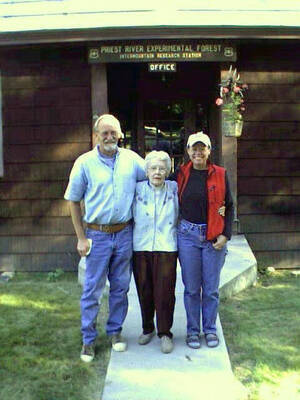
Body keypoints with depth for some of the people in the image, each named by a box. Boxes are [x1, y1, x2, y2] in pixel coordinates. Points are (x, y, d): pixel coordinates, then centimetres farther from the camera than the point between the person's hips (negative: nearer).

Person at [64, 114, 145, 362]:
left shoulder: (132, 159, 1)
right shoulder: (85, 163, -5)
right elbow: (73, 201, 0)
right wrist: (81, 237, -3)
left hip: (124, 233, 3)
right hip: (97, 235, -2)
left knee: (120, 286, 13)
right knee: (93, 289, 3)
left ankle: (115, 331, 30)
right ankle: (88, 339, 17)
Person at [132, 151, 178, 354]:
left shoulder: (174, 189, 5)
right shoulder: (137, 190, 4)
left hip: (166, 248, -1)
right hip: (141, 248, 1)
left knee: (165, 292, -3)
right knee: (144, 291, 8)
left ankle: (165, 333, 13)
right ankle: (147, 329, 28)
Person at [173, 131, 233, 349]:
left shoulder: (220, 175, 2)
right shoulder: (180, 174, 2)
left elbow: (229, 207, 5)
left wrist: (226, 235, -3)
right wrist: (175, 226, 3)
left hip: (214, 237, 0)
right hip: (188, 235, 0)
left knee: (211, 288, 7)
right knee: (192, 288, 6)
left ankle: (210, 329, 24)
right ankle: (193, 330, 21)